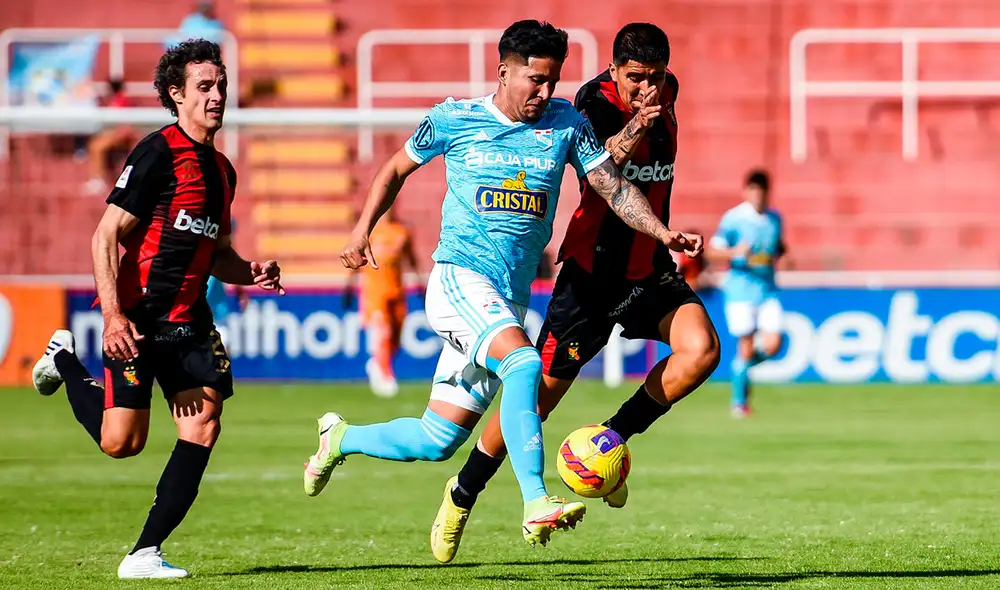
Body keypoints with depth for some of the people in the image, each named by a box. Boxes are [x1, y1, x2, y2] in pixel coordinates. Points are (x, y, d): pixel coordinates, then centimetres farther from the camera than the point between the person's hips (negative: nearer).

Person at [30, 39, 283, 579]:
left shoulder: (221, 169, 15)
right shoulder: (158, 153, -10)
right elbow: (106, 235, -14)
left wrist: (250, 272, 5)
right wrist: (113, 315, -22)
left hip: (190, 320, 7)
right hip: (138, 319, -7)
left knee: (202, 427, -9)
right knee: (121, 442, -5)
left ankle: (144, 553, -4)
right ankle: (65, 362, 25)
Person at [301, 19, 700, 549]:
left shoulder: (566, 123, 6)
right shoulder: (452, 120, 1)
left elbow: (613, 187, 1)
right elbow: (397, 169, 17)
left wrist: (662, 232, -16)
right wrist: (363, 229, 6)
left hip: (511, 300, 4)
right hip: (459, 278, -4)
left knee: (437, 441, 7)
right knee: (523, 361, -34)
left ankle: (340, 438, 34)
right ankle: (537, 506, -40)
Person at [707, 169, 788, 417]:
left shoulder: (775, 218, 9)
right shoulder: (733, 218, -6)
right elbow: (713, 252, -7)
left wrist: (781, 255, 3)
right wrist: (734, 253, -25)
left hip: (767, 290, 4)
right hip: (740, 290, -4)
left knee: (772, 344, -9)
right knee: (746, 347, -6)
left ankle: (742, 365, 23)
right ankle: (739, 402, 9)